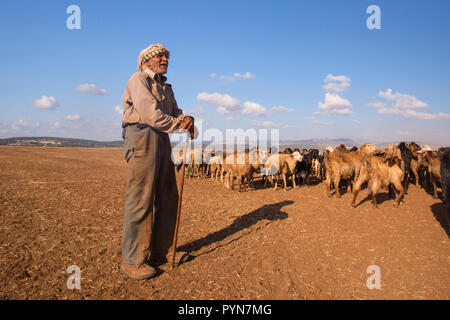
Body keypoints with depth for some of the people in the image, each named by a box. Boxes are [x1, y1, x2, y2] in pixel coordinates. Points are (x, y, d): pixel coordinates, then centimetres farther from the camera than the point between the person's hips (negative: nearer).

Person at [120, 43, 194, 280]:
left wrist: (186, 119, -3)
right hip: (142, 137, -9)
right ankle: (132, 261, -1)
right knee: (140, 199, -9)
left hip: (162, 141, 9)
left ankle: (158, 252, 21)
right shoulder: (138, 79, 2)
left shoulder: (166, 88, 28)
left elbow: (175, 112, 19)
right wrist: (178, 124, -11)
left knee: (167, 198, 9)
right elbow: (148, 112, -13)